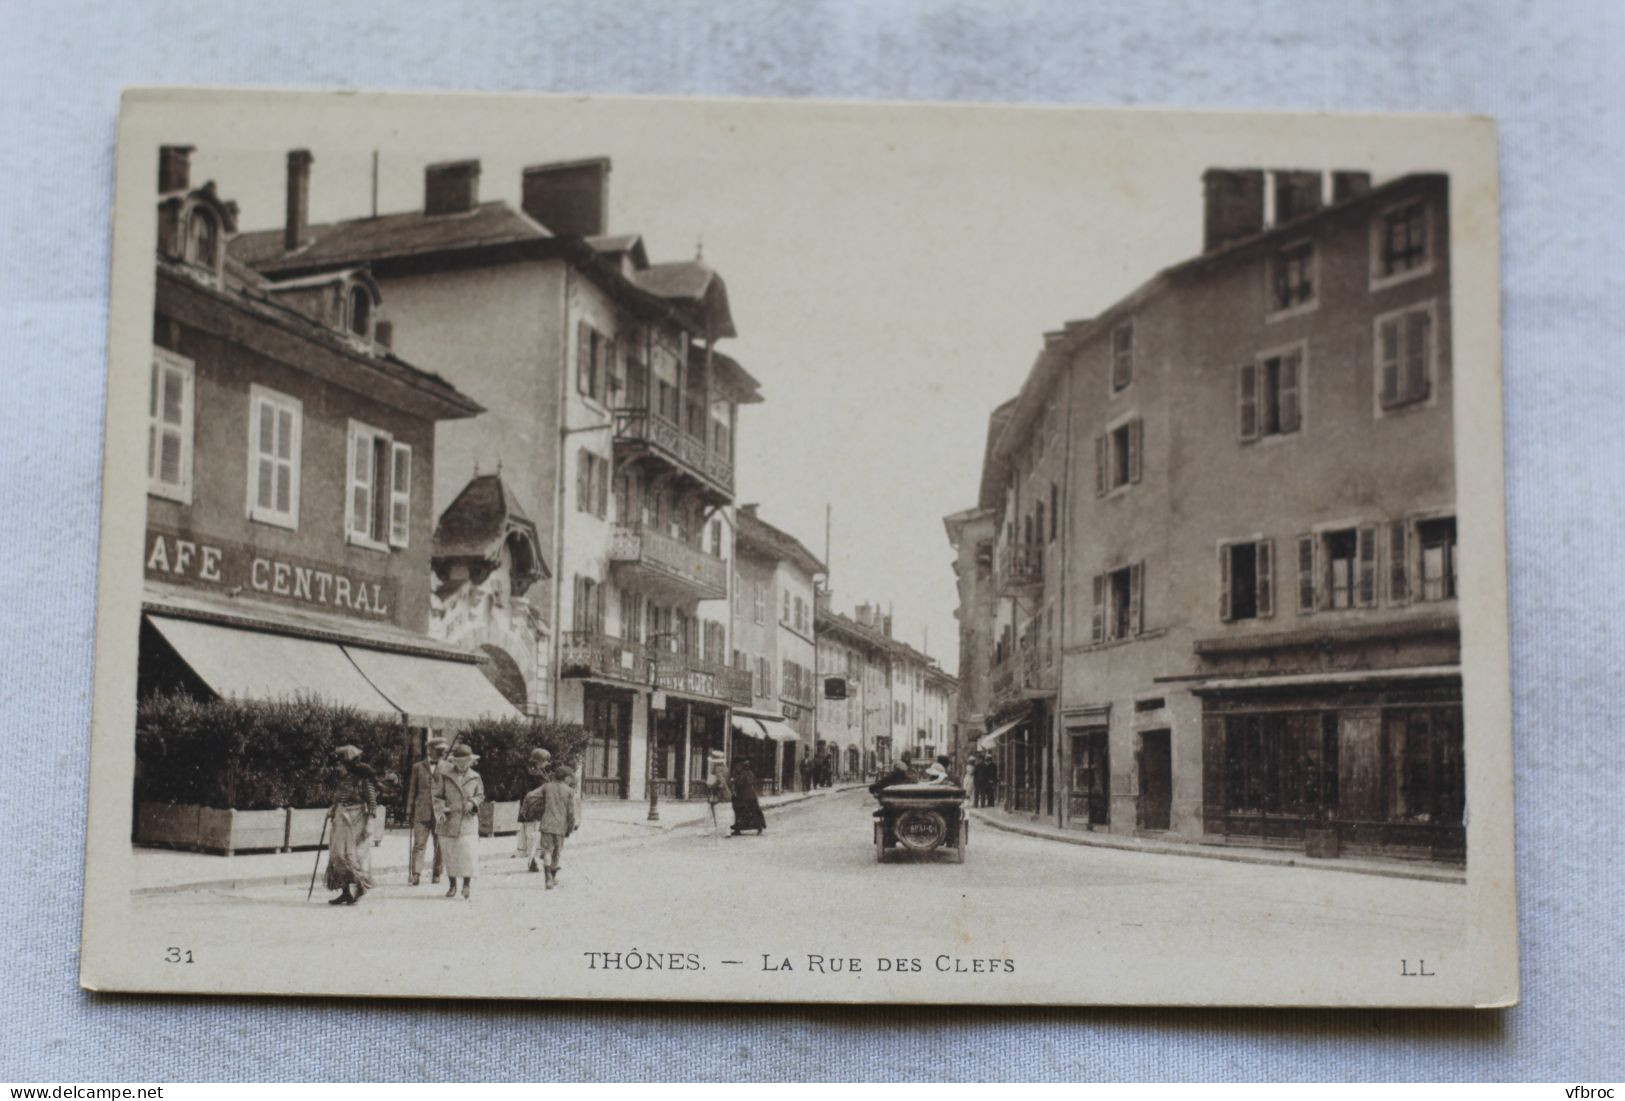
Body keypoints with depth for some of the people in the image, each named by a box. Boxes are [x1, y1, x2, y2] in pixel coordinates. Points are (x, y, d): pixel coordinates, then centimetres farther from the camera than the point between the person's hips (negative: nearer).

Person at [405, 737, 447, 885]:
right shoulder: (418, 767, 10)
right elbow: (412, 791, 11)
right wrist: (409, 812, 7)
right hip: (422, 812, -1)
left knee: (440, 845, 4)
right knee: (419, 843, -8)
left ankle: (437, 874, 14)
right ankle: (416, 875, -11)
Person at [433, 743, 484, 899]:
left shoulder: (475, 777, 5)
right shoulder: (445, 775, 2)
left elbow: (480, 795, 14)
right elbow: (438, 796, 5)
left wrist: (472, 803, -7)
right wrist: (440, 811, -10)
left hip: (467, 819, -1)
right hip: (449, 819, 1)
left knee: (467, 851, -12)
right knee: (450, 853, 6)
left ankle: (467, 884, -2)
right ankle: (452, 885, 19)